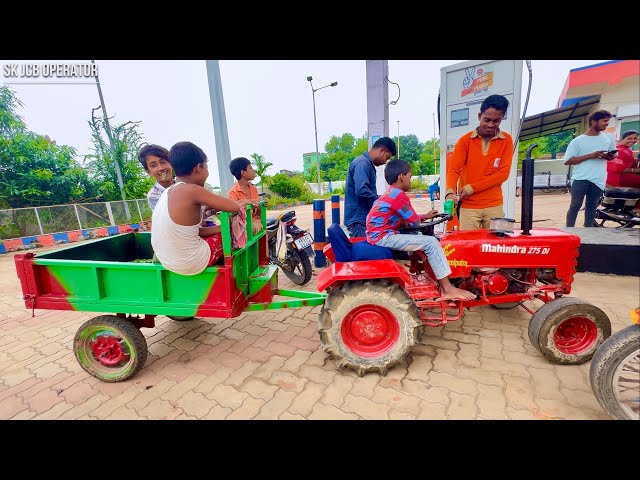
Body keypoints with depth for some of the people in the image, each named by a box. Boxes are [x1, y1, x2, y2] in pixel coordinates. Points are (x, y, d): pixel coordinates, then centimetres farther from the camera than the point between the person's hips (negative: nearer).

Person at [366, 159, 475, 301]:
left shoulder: (391, 193, 18)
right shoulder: (399, 195, -13)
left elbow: (407, 219, 24)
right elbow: (415, 222, -7)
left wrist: (425, 216, 19)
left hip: (380, 236, 10)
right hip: (384, 238, -10)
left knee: (420, 237, 20)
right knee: (431, 242, -12)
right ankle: (448, 289, -8)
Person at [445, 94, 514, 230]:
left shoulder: (506, 140, 4)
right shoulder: (465, 140, 0)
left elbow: (503, 173, -3)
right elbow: (454, 169, -10)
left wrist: (472, 188, -12)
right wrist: (450, 192, -28)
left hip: (494, 205, 2)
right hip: (468, 206, -1)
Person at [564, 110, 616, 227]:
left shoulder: (609, 138, 12)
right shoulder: (577, 141, -3)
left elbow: (612, 155, 21)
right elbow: (567, 161, -9)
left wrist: (607, 156, -3)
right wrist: (590, 155, -17)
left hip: (598, 180, 4)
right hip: (580, 179, -4)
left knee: (591, 207, 11)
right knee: (575, 205, -3)